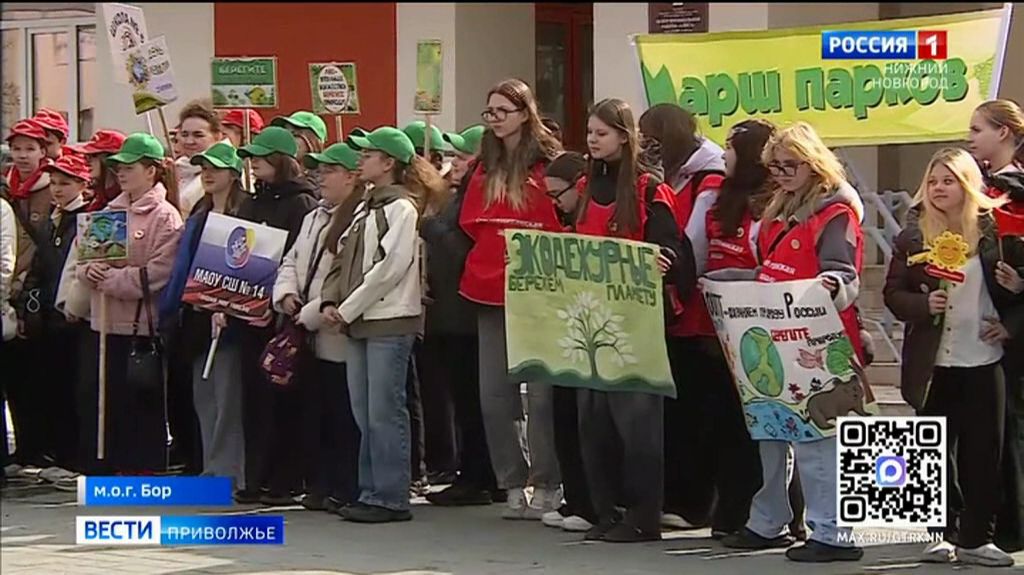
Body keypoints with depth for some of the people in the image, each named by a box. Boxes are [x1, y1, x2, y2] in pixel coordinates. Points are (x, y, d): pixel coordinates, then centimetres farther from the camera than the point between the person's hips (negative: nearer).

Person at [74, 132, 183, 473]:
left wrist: (108, 278, -13)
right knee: (94, 399, 6)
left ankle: (144, 473, 8)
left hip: (141, 326, -7)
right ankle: (116, 469, 15)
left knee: (142, 406, -1)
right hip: (103, 321, 7)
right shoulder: (111, 211, 15)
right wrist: (88, 271, -6)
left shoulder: (165, 217, -7)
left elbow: (156, 274, -16)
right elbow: (83, 256, 17)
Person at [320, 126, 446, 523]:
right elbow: (344, 259, 17)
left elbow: (390, 267, -16)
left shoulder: (402, 207, -8)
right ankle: (372, 493, 15)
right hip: (360, 323, 9)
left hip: (391, 321, -9)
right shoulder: (366, 207, 18)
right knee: (365, 414, 9)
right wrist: (331, 302, 0)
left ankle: (391, 499, -5)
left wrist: (348, 309, -13)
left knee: (385, 412, -8)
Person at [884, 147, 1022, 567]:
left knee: (983, 453, 4)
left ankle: (976, 538, 12)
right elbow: (893, 294, 1)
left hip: (984, 361, 0)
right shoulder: (913, 237, 2)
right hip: (932, 364, 0)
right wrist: (924, 304, -16)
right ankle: (941, 535, 14)